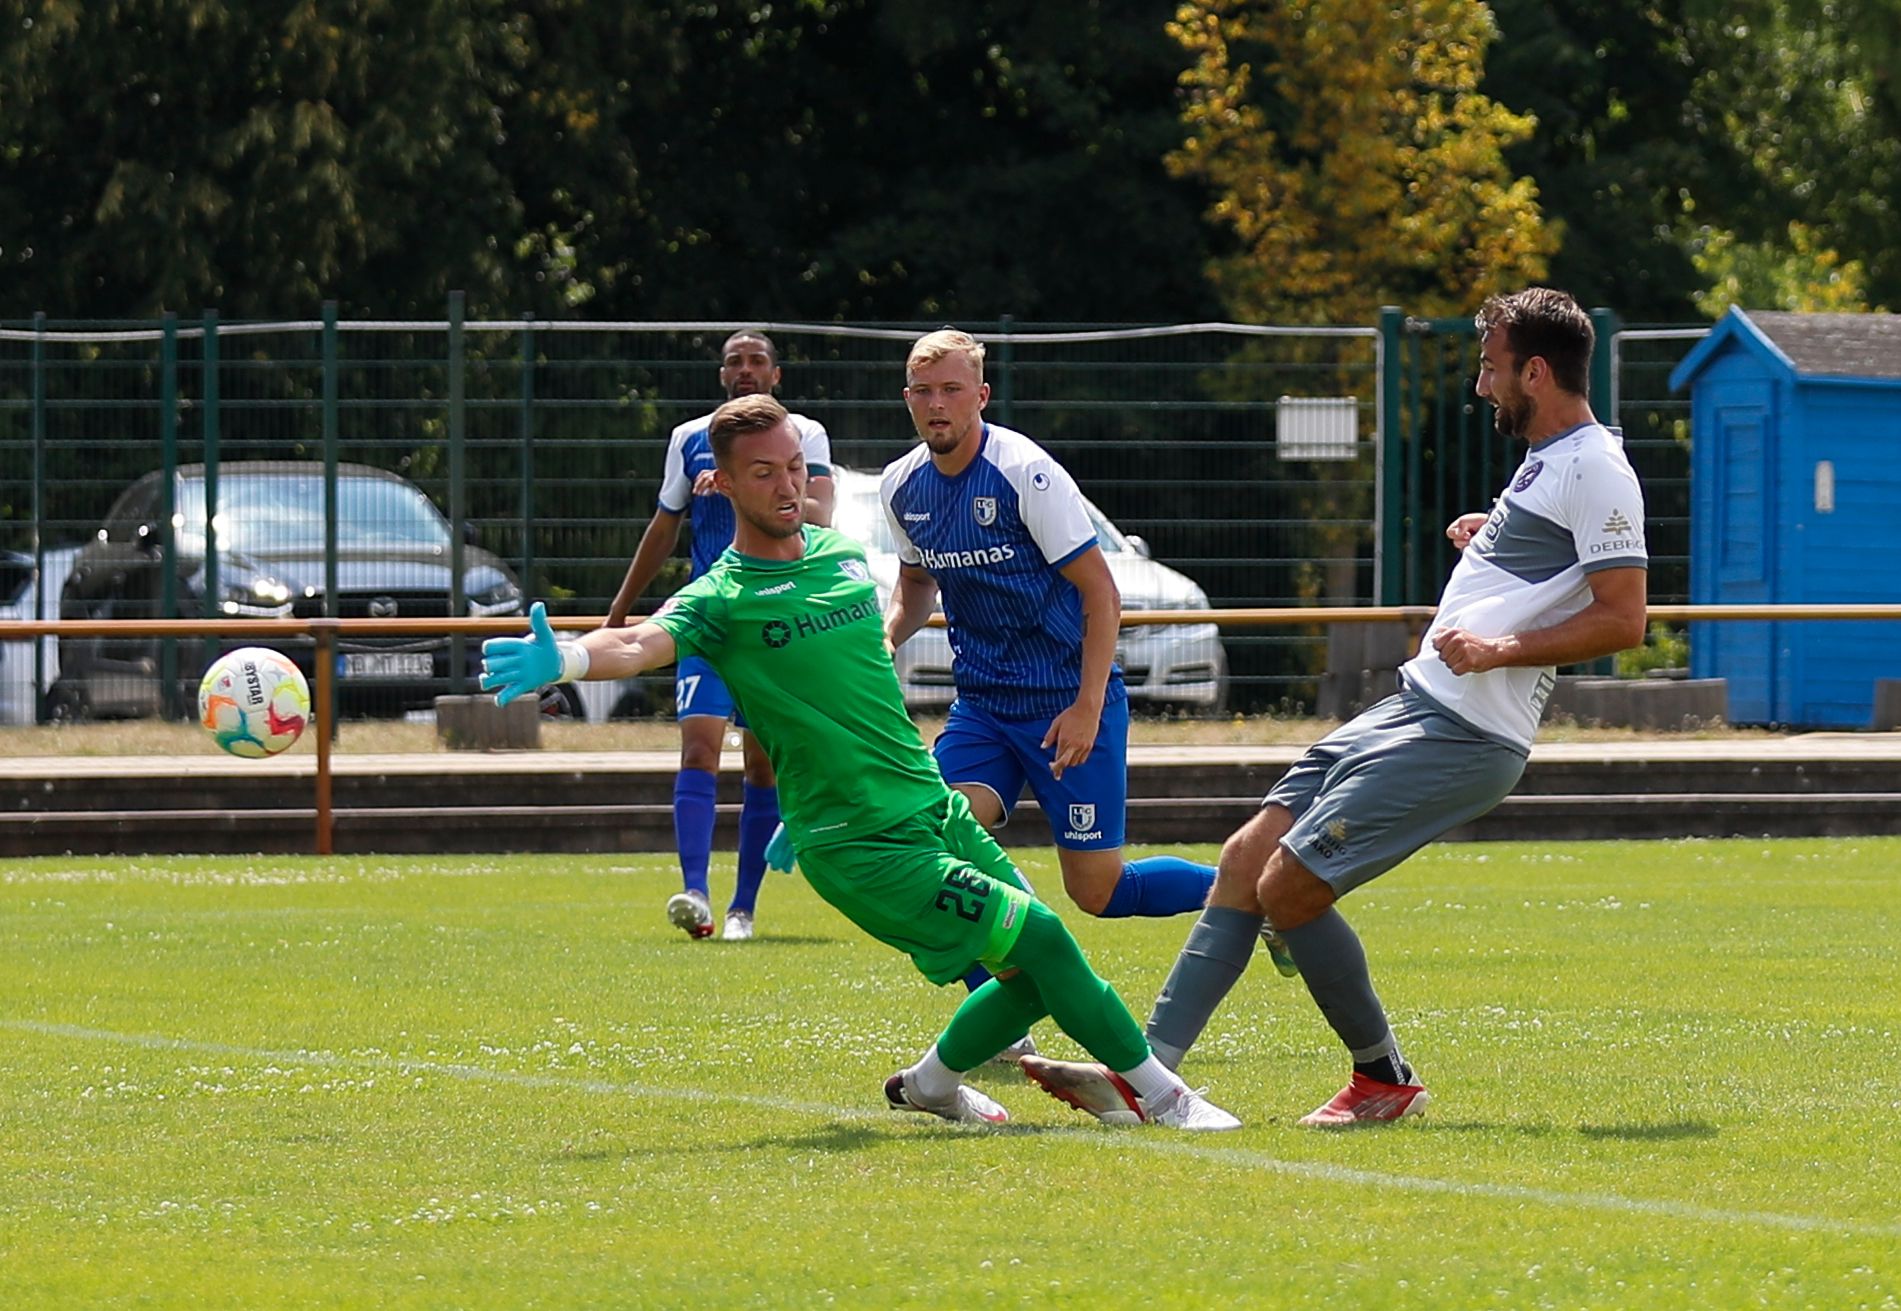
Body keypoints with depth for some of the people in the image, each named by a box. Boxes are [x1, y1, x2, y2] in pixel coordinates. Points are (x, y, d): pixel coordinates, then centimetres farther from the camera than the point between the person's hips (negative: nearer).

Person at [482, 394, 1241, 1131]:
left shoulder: (845, 556, 11)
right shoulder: (721, 600, -10)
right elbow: (639, 645, -29)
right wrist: (562, 661, -51)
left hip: (936, 809, 7)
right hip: (863, 846, -7)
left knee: (1038, 977, 6)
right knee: (1038, 939, -15)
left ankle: (930, 1084, 29)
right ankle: (1160, 1095, -1)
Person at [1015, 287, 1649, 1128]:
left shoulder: (1596, 472, -13)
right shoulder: (1547, 459, 19)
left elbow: (1623, 619, -20)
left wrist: (1498, 648, -23)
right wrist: (1487, 543, 15)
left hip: (1459, 737, -10)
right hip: (1414, 708, 10)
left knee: (1289, 890, -13)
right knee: (1246, 858, 5)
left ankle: (1386, 1082, 4)